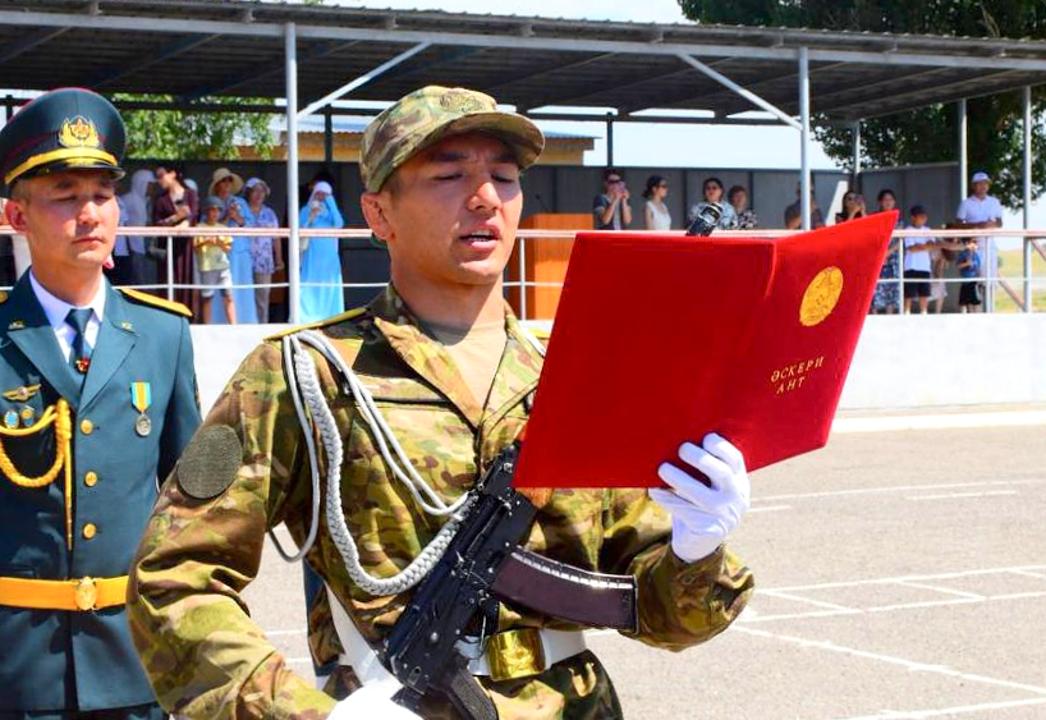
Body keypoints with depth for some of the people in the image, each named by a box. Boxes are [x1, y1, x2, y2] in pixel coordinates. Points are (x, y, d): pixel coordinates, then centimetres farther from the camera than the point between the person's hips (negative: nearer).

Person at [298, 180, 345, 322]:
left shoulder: (331, 211, 11)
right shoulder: (306, 210, 6)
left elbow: (339, 224, -9)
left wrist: (331, 203, -9)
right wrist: (311, 218, -16)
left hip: (329, 257, 2)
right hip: (312, 257, -2)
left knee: (329, 290, 0)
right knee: (310, 289, -7)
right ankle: (309, 320, -9)